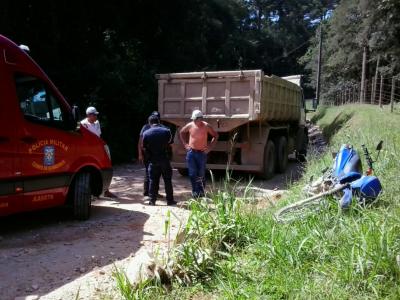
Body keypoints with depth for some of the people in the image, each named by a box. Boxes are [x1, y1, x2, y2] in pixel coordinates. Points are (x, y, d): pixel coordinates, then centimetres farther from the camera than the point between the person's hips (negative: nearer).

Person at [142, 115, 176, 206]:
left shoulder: (146, 133, -5)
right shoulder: (166, 131, -4)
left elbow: (145, 147, 2)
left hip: (153, 160, 0)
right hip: (164, 159, 0)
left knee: (153, 181, 9)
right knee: (167, 181, 8)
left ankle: (152, 200, 11)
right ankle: (170, 200, 13)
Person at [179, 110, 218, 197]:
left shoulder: (206, 126, -9)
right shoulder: (190, 125, -4)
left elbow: (215, 136, 3)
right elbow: (181, 132, 15)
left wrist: (210, 147, -4)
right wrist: (185, 144, 8)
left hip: (202, 153, -2)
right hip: (191, 152, 2)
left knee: (201, 174, 3)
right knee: (192, 173, 1)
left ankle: (201, 192, 14)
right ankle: (195, 192, 9)